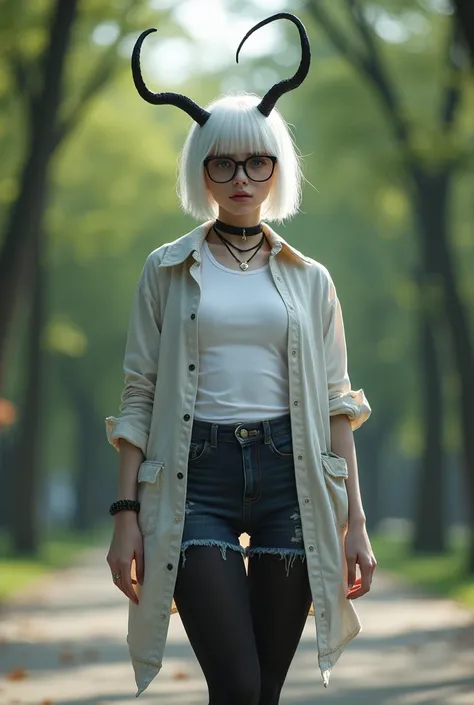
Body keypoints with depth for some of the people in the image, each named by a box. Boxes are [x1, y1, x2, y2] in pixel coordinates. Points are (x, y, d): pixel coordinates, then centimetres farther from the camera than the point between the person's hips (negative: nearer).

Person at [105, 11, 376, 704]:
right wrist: (126, 515, -4)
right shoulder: (167, 271, 8)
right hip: (196, 477, -2)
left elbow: (336, 406, 11)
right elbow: (138, 398, 5)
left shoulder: (309, 280, 12)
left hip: (290, 476, 2)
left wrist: (355, 524, 5)